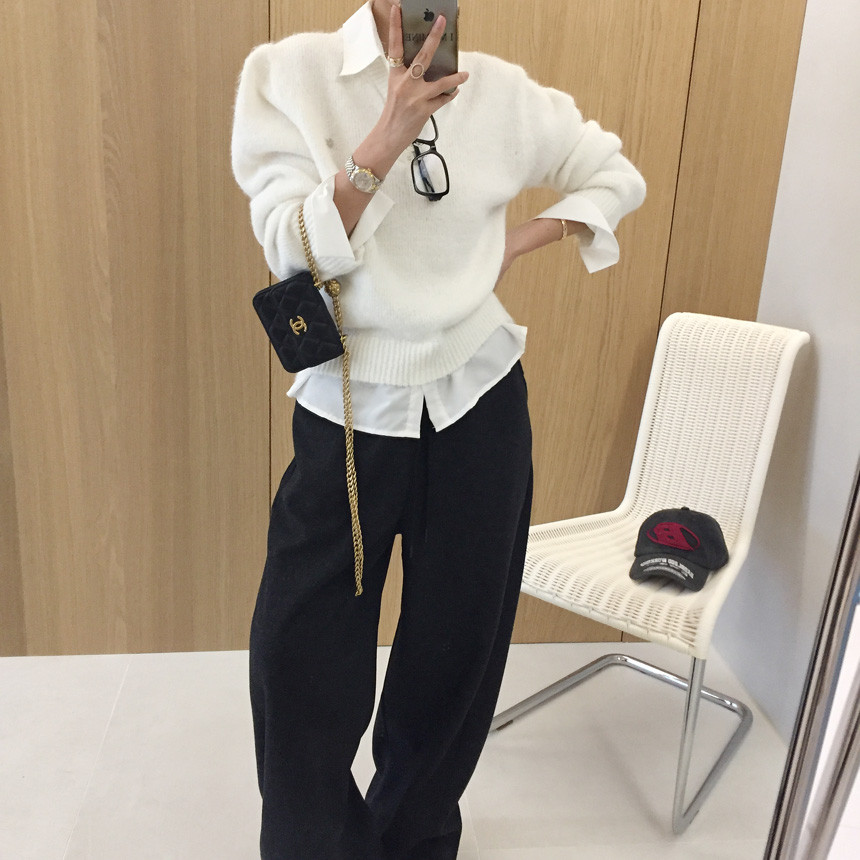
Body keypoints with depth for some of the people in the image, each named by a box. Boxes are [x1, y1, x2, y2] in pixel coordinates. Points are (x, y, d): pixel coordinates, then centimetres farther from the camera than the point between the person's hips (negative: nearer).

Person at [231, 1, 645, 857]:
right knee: (299, 653, -1)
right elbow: (293, 254, -13)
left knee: (458, 640, 13)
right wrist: (388, 136, -22)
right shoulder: (289, 72, -4)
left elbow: (617, 177, 13)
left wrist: (513, 245, 1)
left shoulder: (501, 91, 1)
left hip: (478, 402, 2)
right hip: (349, 409, -1)